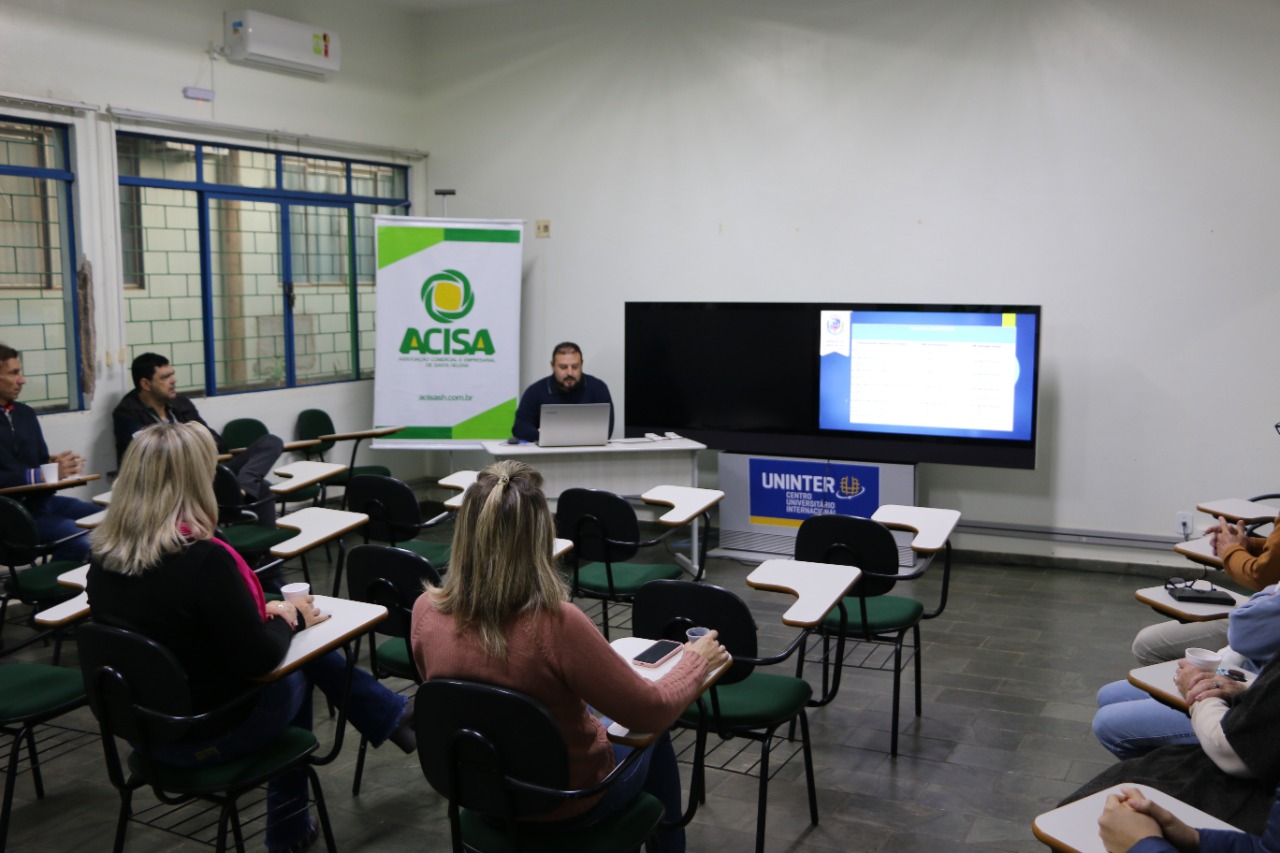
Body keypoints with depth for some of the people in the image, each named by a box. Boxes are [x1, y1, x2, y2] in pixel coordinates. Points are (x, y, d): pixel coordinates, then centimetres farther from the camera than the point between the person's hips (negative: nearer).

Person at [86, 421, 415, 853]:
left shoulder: (102, 557, -6)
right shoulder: (203, 559, -29)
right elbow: (257, 660, -23)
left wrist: (259, 613, 5)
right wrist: (290, 619, -4)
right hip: (208, 735, -6)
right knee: (296, 670, 23)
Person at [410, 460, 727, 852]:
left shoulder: (426, 611, -19)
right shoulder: (557, 624, -35)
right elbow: (650, 712, -21)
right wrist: (697, 661, -3)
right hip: (569, 802, -4)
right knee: (652, 736, 27)